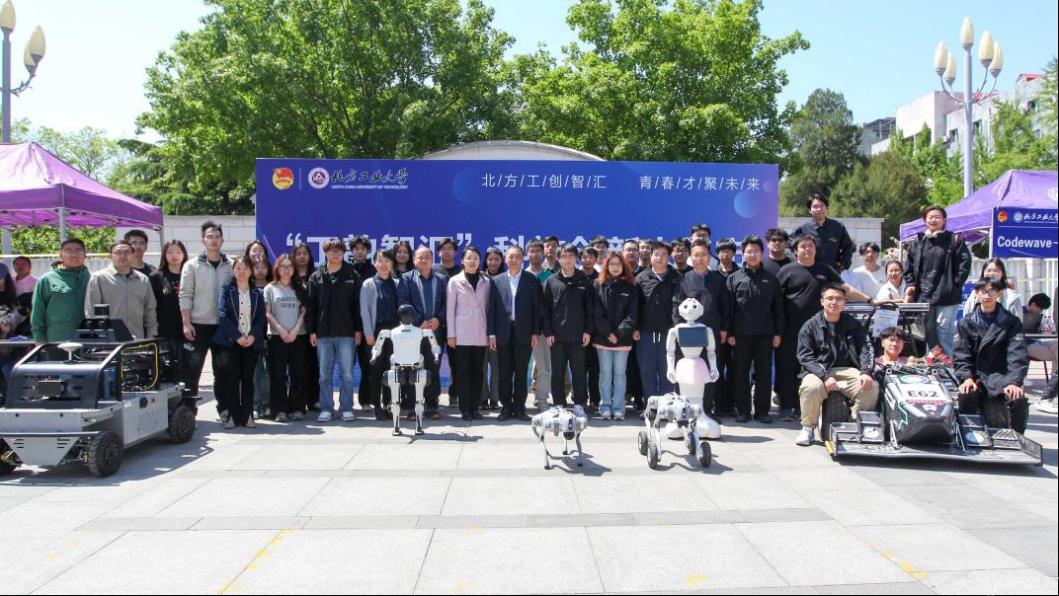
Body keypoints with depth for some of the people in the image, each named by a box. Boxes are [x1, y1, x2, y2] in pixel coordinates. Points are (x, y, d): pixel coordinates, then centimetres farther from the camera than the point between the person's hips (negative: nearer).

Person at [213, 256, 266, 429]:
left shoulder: (257, 293, 10)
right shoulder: (226, 290, 3)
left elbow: (261, 317, 4)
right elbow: (222, 314, -7)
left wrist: (253, 336, -12)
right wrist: (237, 336, -15)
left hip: (251, 342, 2)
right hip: (230, 342, -2)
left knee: (248, 378, 4)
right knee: (232, 378, 0)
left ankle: (247, 415, 9)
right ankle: (233, 416, 6)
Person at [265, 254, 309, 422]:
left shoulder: (299, 289, 12)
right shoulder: (270, 288, 7)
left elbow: (304, 312, 5)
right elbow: (267, 313, 1)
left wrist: (295, 329, -8)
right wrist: (280, 330, -10)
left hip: (298, 336, 1)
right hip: (276, 336, -1)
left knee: (298, 373, 0)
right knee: (278, 374, -2)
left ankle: (297, 408, 5)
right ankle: (279, 410, 2)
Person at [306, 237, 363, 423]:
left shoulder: (352, 276, 4)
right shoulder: (316, 277, 7)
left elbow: (358, 304, 2)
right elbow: (310, 306, 6)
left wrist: (358, 329, -3)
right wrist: (311, 330, 0)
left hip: (346, 333, -1)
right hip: (323, 333, 1)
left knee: (347, 373, 2)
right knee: (325, 374, 6)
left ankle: (347, 408, 11)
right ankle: (326, 409, 14)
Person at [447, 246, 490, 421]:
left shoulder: (485, 282, 8)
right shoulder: (455, 281, 1)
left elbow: (488, 307, 9)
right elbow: (450, 309, 0)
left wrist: (490, 332, 4)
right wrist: (451, 334, -5)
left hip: (480, 334, 3)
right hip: (462, 334, -2)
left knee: (477, 371, 4)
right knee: (463, 371, 0)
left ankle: (474, 408, 11)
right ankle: (465, 409, 5)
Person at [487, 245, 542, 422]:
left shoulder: (532, 280, 4)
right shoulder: (496, 281, 8)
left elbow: (537, 307, 3)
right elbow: (491, 308, 6)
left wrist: (536, 333, -3)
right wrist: (491, 333, 0)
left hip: (524, 333, -1)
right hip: (503, 333, 1)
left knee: (521, 372, 3)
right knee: (504, 373, 5)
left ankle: (519, 408, 11)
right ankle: (506, 407, 13)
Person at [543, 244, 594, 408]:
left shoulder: (584, 281, 4)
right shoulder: (551, 282, 5)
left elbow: (590, 308, 3)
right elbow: (545, 309, 3)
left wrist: (588, 331, -4)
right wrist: (547, 332, -4)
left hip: (578, 336, -1)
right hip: (556, 336, 1)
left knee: (578, 372, 5)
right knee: (557, 373, 6)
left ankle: (579, 404, 14)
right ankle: (558, 405, 15)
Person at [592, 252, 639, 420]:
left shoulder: (630, 287, 7)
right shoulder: (598, 285, 5)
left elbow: (632, 314, -1)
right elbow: (596, 313, -1)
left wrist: (619, 333, -11)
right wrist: (608, 333, -10)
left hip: (623, 338, 0)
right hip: (602, 337, 0)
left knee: (619, 373, 3)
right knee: (605, 373, 3)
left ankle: (618, 408, 7)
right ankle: (605, 408, 8)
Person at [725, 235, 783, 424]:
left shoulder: (771, 279, 9)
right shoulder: (734, 278, 5)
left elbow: (778, 308, 9)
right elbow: (728, 308, 2)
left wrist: (778, 333, 3)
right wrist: (729, 333, -4)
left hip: (765, 334, 1)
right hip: (741, 335, -1)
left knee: (764, 374, 5)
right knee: (740, 374, 3)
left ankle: (762, 411, 13)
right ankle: (743, 411, 12)